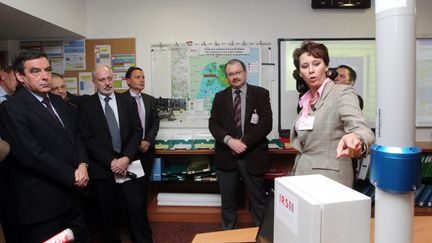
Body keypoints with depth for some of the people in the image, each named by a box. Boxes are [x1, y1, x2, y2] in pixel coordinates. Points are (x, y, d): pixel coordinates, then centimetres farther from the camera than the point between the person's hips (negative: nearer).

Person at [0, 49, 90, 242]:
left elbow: (75, 136, 13)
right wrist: (72, 175, -15)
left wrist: (82, 164, -5)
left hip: (70, 195, 7)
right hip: (41, 204, -7)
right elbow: (32, 155, -22)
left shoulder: (56, 101, 11)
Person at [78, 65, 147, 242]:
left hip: (128, 164, 1)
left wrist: (127, 158, -11)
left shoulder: (128, 101, 7)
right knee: (109, 213, 10)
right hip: (103, 168, -1)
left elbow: (137, 131, 2)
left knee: (137, 208, 2)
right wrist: (111, 161, -11)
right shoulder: (86, 105, 1)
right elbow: (87, 139, -5)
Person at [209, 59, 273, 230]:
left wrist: (244, 142, -15)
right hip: (226, 156, 2)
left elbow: (266, 123, -7)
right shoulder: (220, 97, 10)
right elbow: (213, 124, 1)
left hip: (252, 156, -2)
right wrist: (229, 140, -16)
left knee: (259, 200, 9)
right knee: (227, 201, 12)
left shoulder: (261, 93, 2)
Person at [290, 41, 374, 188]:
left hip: (330, 179, -6)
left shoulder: (342, 92, -11)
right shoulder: (306, 100, 10)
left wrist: (356, 139, -49)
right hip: (301, 174, 6)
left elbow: (361, 128, -27)